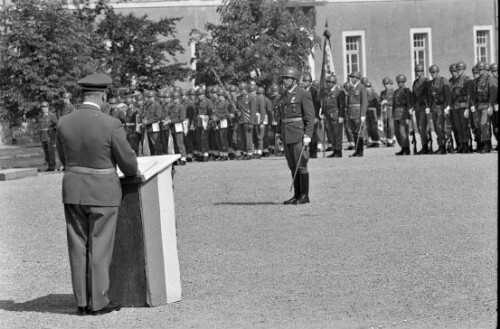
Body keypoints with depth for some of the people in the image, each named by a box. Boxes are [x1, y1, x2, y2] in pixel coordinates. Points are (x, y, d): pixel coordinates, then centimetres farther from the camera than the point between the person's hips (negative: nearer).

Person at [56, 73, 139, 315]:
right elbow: (128, 160, -8)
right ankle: (98, 302, 9)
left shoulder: (64, 123, -3)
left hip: (73, 191, 4)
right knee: (100, 247, 4)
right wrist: (132, 174, 14)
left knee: (78, 247, 9)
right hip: (103, 193, -4)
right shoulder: (111, 125, -17)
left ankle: (82, 302, 13)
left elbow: (64, 159, 11)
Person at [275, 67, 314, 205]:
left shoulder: (304, 95, -7)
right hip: (287, 135, 7)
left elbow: (310, 117, -12)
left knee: (301, 165, -5)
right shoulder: (284, 95, 16)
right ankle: (297, 195, 14)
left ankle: (304, 196, 2)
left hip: (298, 133, -7)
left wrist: (307, 135, -19)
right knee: (293, 166, 9)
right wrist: (278, 132, 11)